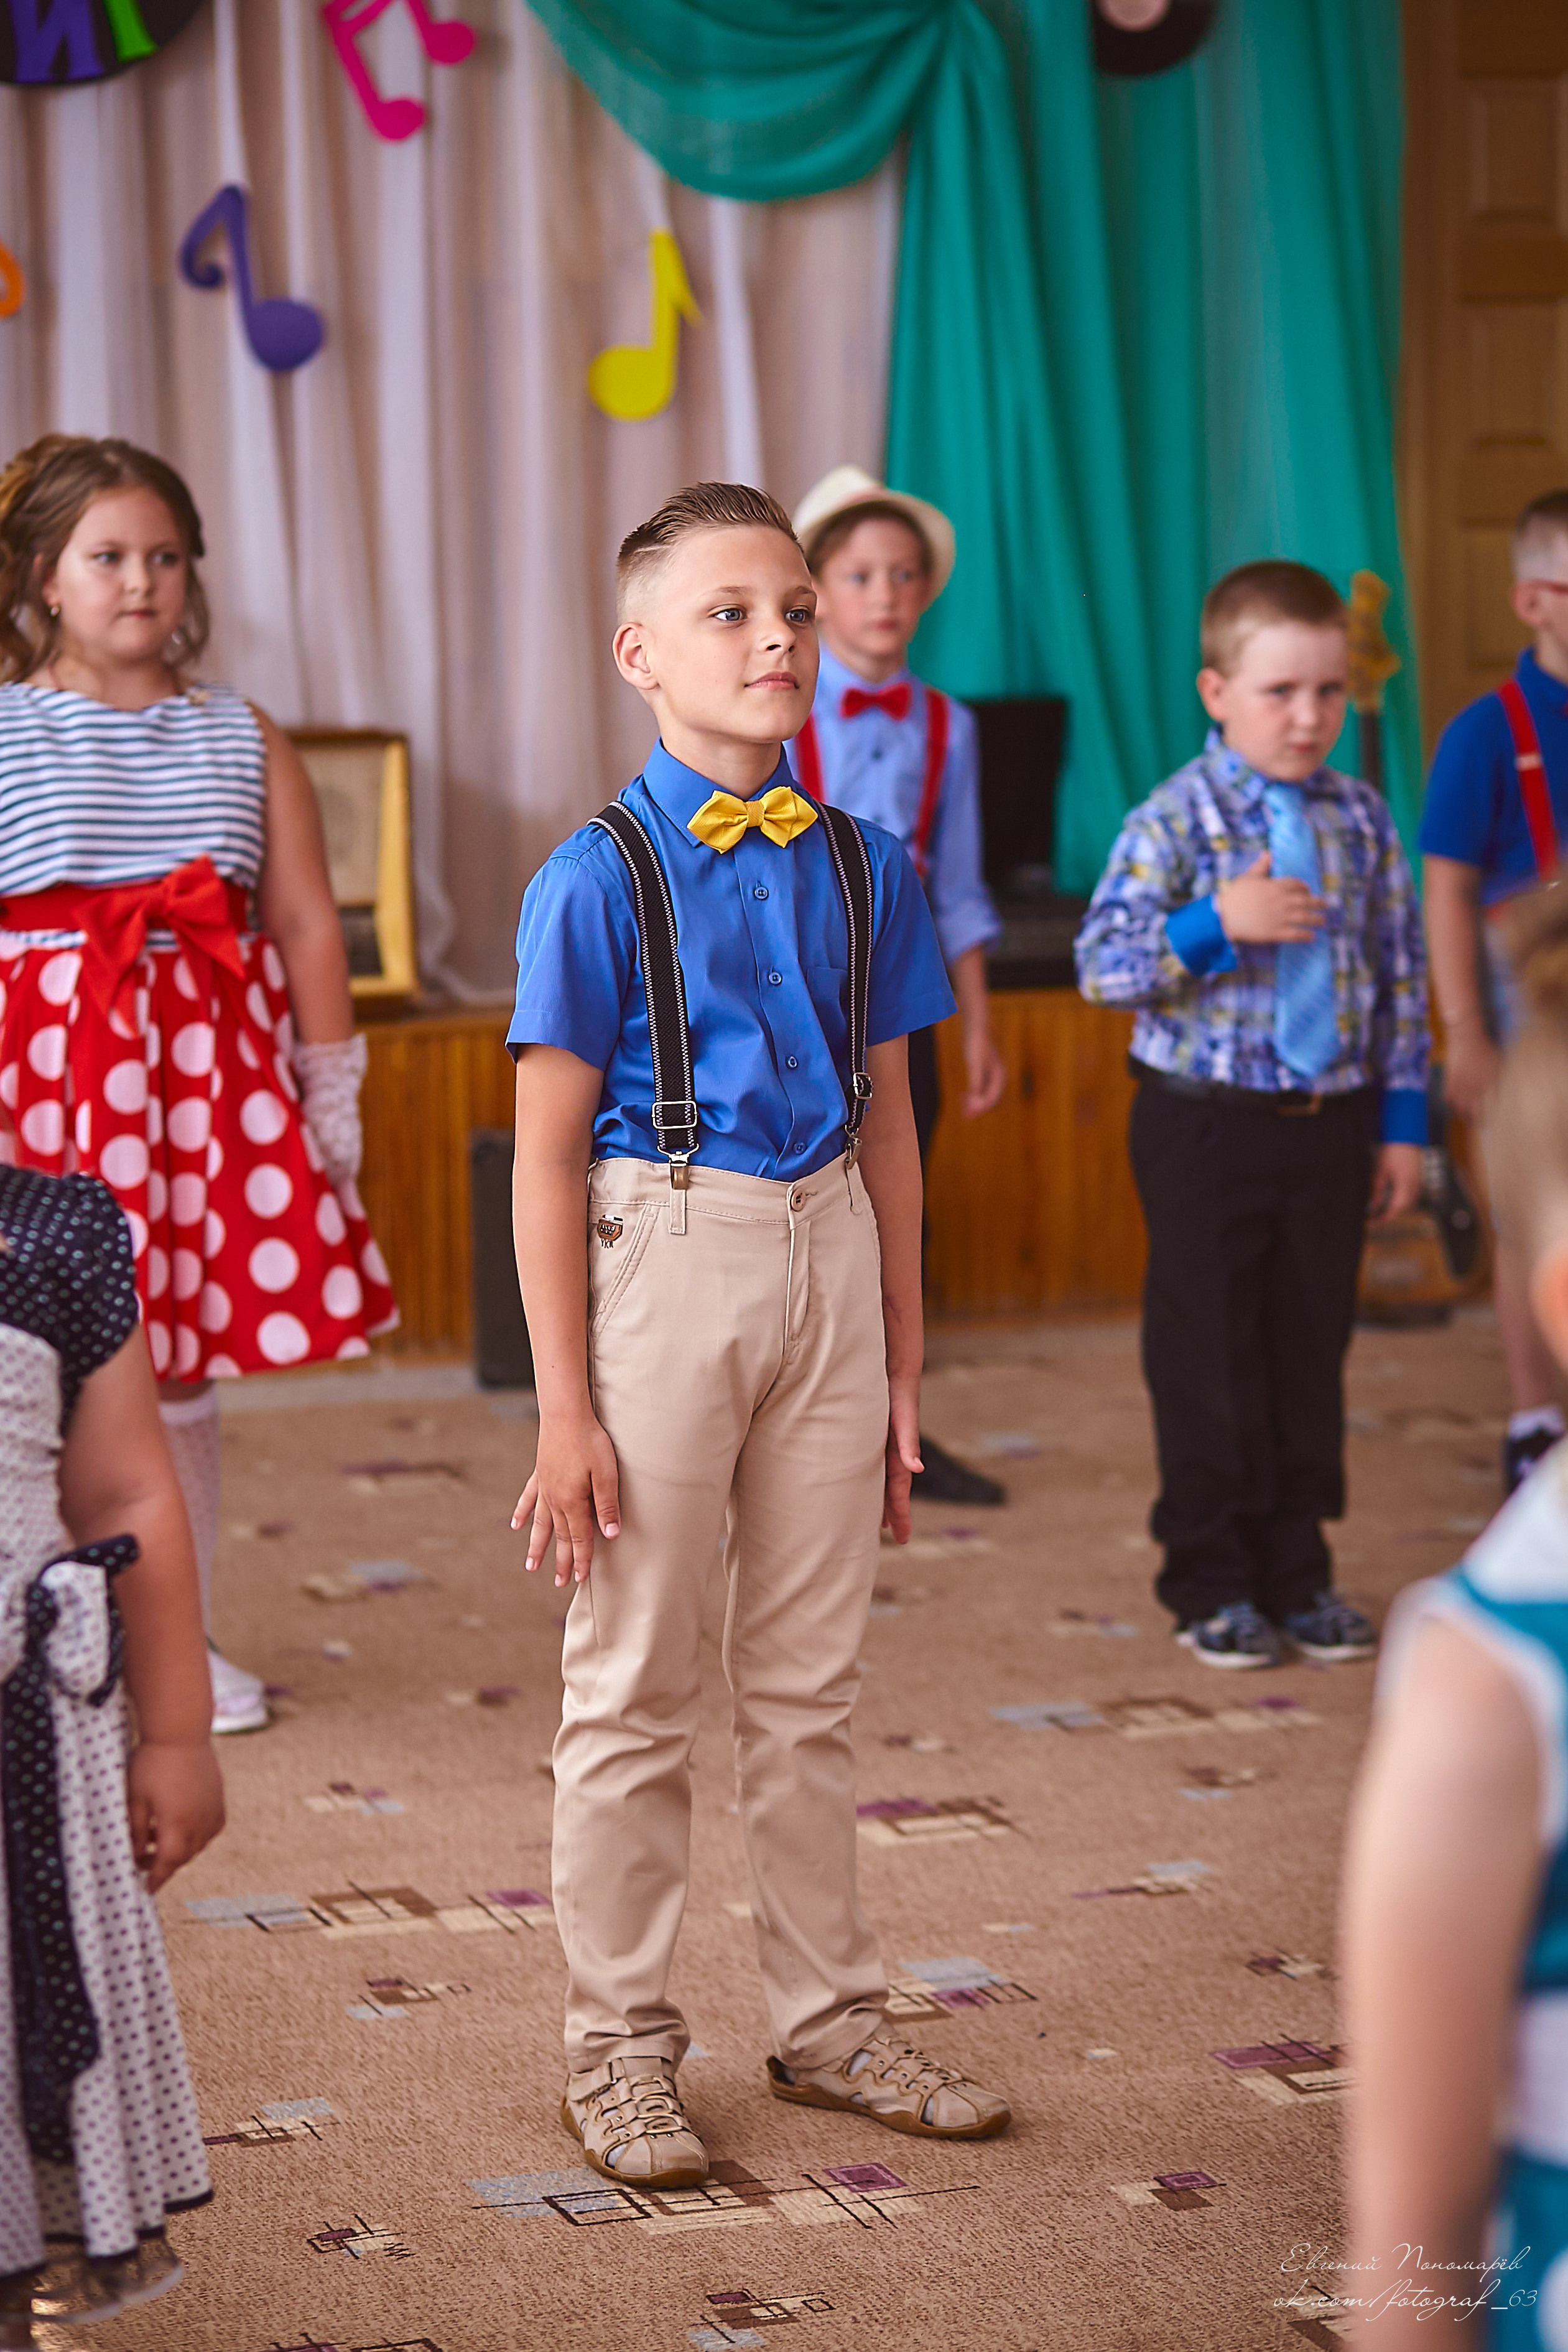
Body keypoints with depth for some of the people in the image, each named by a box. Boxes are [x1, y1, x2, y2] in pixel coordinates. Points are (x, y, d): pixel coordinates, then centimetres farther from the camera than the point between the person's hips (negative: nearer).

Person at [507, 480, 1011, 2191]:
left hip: (826, 1259, 4)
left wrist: (903, 1369, 12)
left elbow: (887, 1128, 11)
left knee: (807, 1680, 14)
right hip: (662, 1259, -4)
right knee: (635, 1685, 5)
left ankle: (827, 2020, 26)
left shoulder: (863, 869, 6)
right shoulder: (597, 879, -9)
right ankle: (619, 2048, 17)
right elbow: (547, 1158, -9)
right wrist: (564, 1408, -12)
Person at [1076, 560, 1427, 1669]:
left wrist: (1402, 1121, 7)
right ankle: (1211, 1580, 17)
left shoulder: (1363, 821, 3)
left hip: (1330, 1120, 4)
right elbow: (1102, 964, -15)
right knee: (1209, 1354, 5)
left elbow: (1401, 976, 9)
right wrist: (1213, 925, -28)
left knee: (1312, 1347, 10)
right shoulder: (1174, 821, -9)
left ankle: (1297, 1572, 22)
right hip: (1207, 1121, -4)